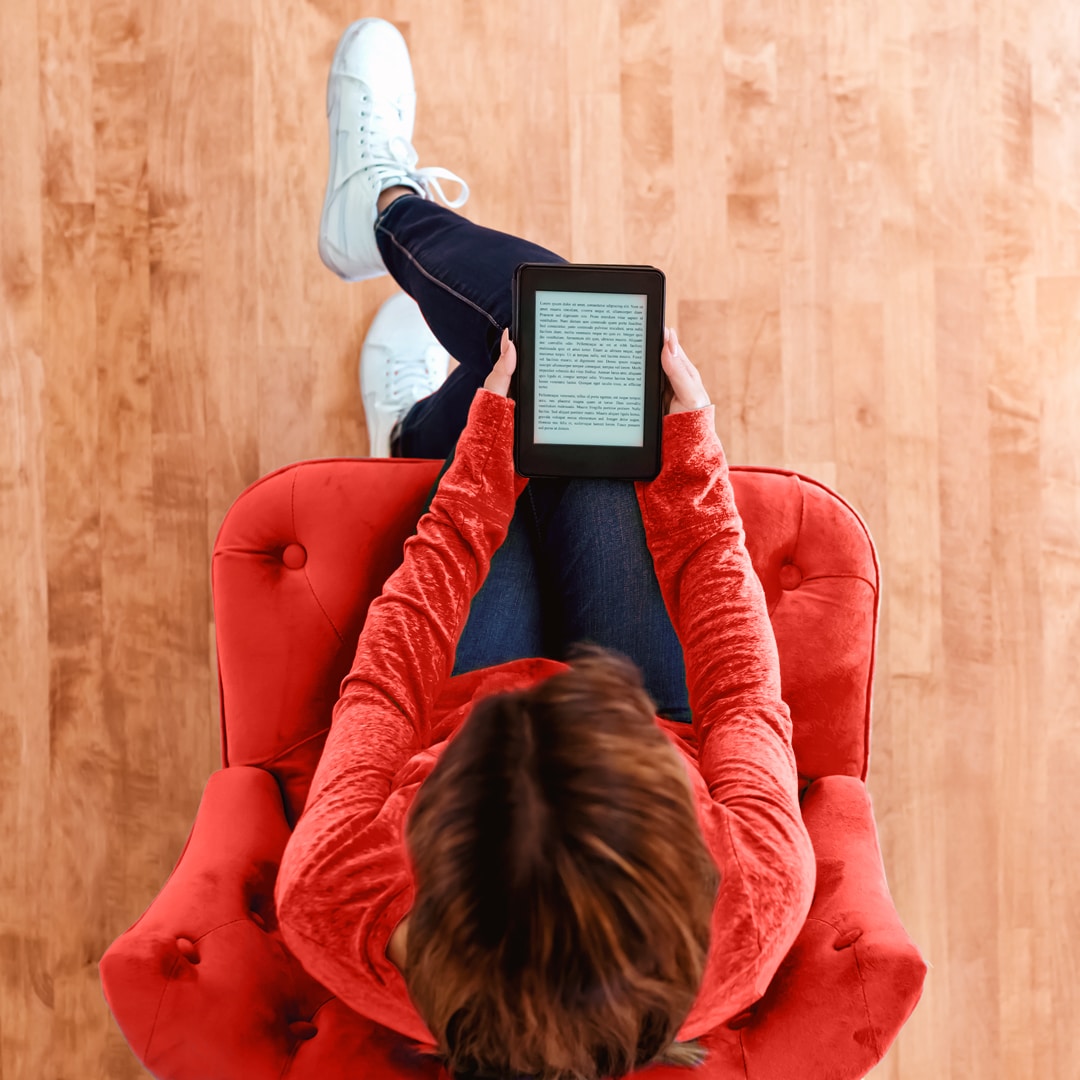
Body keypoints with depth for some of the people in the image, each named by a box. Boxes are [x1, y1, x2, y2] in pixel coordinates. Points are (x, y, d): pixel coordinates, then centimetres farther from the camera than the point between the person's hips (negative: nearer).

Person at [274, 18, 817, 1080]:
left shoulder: (336, 908, -44)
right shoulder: (759, 900, -44)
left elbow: (387, 674, -24)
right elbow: (744, 691, -23)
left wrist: (489, 438, -18)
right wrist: (689, 439, -20)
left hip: (460, 717, 0)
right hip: (654, 731, 1)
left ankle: (389, 206, 34)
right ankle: (388, 212, 31)